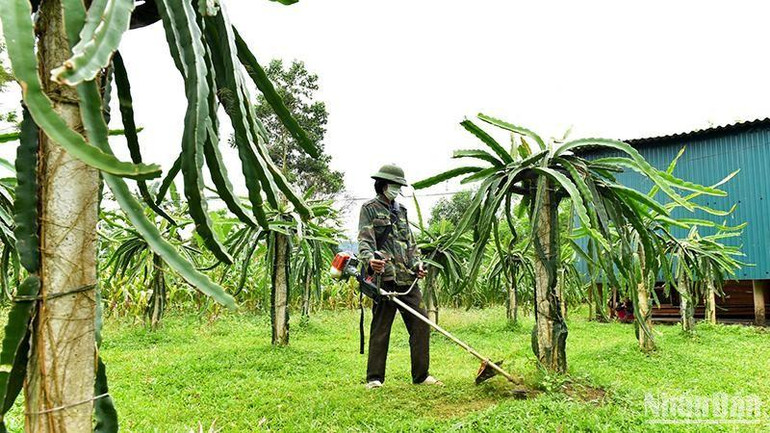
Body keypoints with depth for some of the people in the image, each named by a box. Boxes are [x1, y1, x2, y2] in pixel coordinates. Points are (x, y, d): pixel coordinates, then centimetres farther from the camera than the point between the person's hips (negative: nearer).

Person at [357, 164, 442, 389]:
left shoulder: (401, 210, 22)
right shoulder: (370, 208, 2)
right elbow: (365, 241, -12)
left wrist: (417, 264, 8)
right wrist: (370, 260, -32)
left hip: (408, 278, 7)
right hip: (385, 277, -6)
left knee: (421, 323, 4)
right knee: (380, 328, -1)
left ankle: (421, 375, 14)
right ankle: (374, 377, 9)